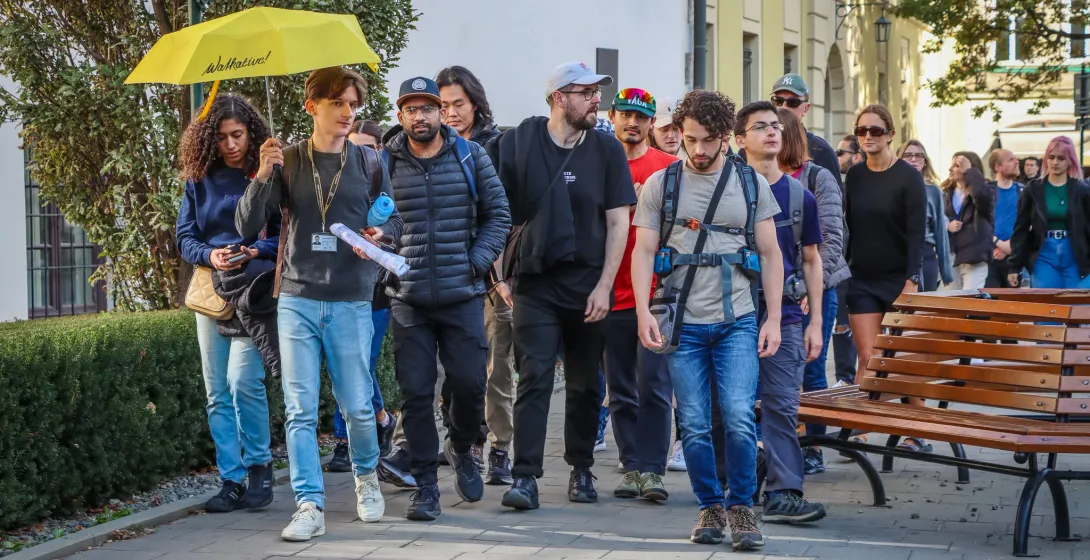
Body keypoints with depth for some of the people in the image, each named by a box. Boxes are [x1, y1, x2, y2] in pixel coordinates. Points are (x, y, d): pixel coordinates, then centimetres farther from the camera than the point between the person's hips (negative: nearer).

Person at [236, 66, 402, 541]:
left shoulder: (369, 162, 4)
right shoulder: (287, 161, 3)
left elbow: (393, 218, 11)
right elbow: (247, 225, -2)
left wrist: (380, 234, -12)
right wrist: (263, 176, -17)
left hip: (351, 302, 0)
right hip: (297, 300, 0)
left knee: (357, 406, 4)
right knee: (300, 409, -3)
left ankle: (366, 476, 31)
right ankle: (310, 507, 2)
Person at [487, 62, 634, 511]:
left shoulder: (606, 150, 2)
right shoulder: (517, 143, -1)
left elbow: (618, 222, 1)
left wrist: (604, 286, -6)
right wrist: (502, 272, 1)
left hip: (588, 284, 1)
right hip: (535, 282, -1)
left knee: (585, 383, 9)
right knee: (534, 377, -8)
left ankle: (581, 470, 22)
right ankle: (525, 476, -9)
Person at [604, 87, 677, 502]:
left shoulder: (668, 167, 4)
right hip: (612, 294, 3)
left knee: (653, 385, -8)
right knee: (621, 389, 7)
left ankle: (652, 469, -5)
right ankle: (632, 467, 13)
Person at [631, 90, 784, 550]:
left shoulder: (752, 183, 6)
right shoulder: (660, 184, 5)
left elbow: (771, 255, 8)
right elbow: (643, 252, 3)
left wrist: (773, 319, 0)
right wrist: (643, 311, -11)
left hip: (737, 321, 0)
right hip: (684, 323, 1)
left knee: (739, 418, -11)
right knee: (694, 426, 2)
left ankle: (741, 506, 5)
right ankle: (710, 507, 17)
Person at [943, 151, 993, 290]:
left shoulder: (984, 192, -5)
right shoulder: (947, 193, 13)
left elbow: (982, 195, -31)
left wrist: (969, 170, -20)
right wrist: (947, 226, -8)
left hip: (975, 259, -6)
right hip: (951, 257, 6)